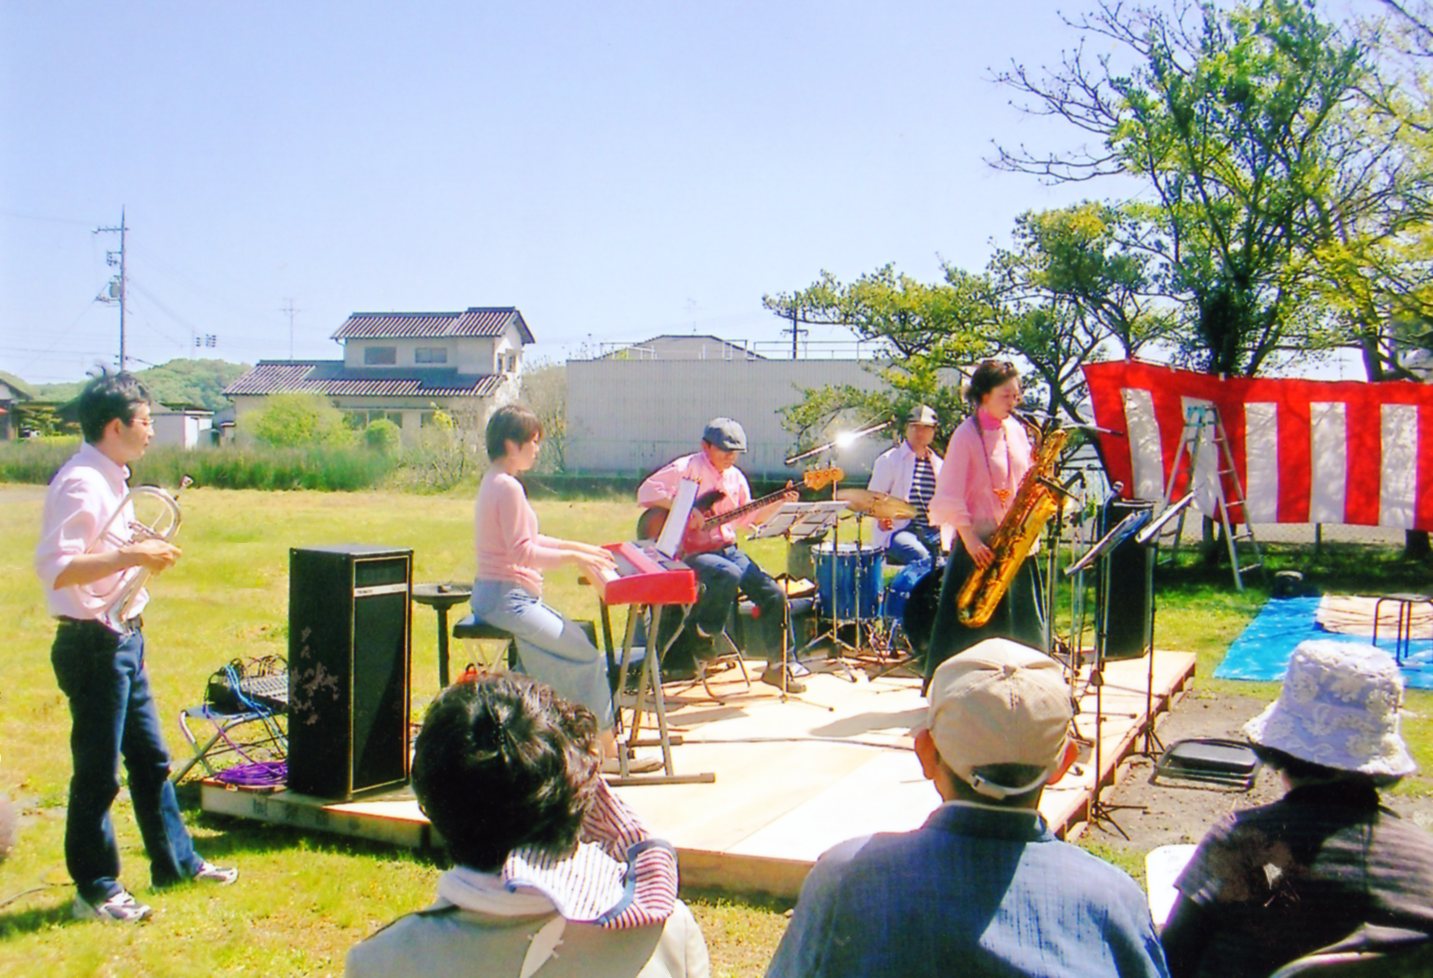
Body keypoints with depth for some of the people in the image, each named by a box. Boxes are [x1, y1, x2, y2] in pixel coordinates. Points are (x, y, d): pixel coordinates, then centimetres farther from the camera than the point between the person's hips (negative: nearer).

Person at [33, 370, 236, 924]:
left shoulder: (111, 479, 11)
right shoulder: (80, 483, -19)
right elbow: (54, 568, -27)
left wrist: (143, 552, 8)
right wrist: (131, 554, -29)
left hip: (123, 638, 10)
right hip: (92, 644, -10)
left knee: (150, 758, 18)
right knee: (97, 772, 2)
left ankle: (176, 862, 31)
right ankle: (95, 891, 15)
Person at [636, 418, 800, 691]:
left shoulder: (735, 477, 12)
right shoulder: (687, 468, -9)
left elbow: (747, 517, 19)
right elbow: (646, 491, -17)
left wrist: (779, 502, 7)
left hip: (727, 548, 7)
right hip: (689, 552, -7)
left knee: (774, 595, -7)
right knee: (729, 574, -37)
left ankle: (778, 666, 6)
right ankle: (703, 635, -12)